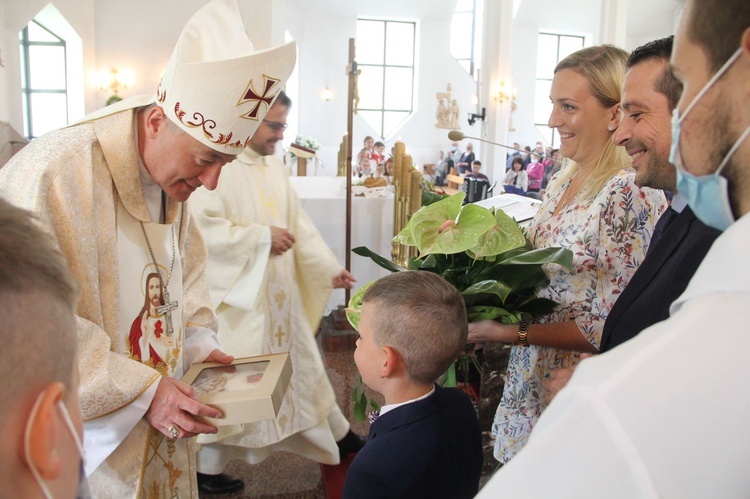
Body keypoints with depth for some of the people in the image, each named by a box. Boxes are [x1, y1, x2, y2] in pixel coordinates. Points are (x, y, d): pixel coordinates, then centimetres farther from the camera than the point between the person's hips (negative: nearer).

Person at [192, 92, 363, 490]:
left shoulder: (274, 167, 9)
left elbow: (300, 223, 11)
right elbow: (205, 229, -24)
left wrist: (330, 267, 7)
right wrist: (263, 236, -17)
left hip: (280, 294, 8)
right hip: (236, 297, -7)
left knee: (301, 365, 20)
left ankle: (336, 437, 37)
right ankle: (207, 464, 26)